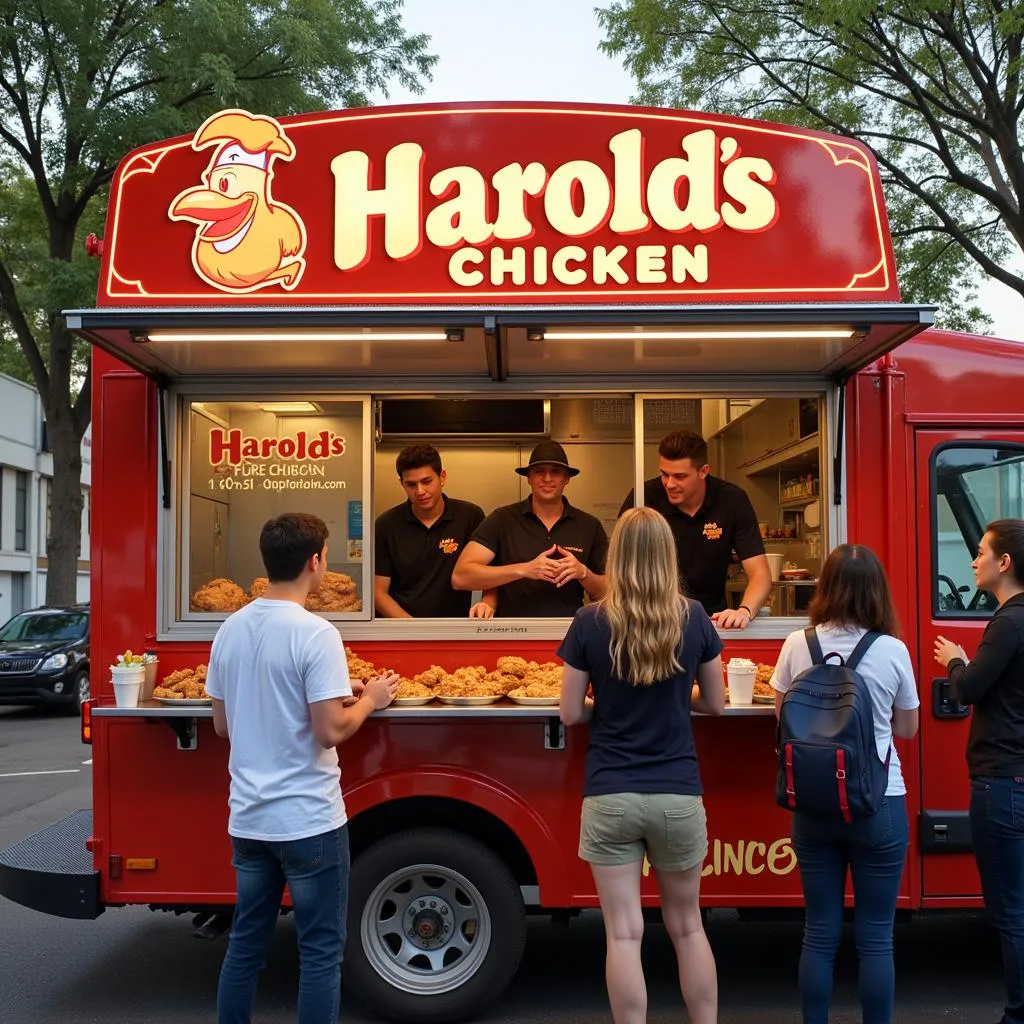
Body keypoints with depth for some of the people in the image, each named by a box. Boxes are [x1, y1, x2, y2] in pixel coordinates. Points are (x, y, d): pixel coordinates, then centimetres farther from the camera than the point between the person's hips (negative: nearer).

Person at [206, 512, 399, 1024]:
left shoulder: (231, 628, 4)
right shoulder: (315, 633, -17)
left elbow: (222, 723, 12)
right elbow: (331, 731, -20)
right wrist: (370, 698, -1)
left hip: (247, 818, 7)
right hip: (307, 819, -6)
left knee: (245, 943, 17)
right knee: (320, 952, 6)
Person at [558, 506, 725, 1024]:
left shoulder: (590, 623, -8)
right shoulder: (693, 618, -5)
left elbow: (571, 714, -4)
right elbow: (714, 704, 6)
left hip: (609, 797, -2)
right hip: (678, 795, 2)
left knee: (623, 934, 6)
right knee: (687, 926, 19)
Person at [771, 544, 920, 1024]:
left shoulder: (797, 646, -6)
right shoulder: (892, 651, -10)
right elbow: (907, 729, 4)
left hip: (814, 804, 2)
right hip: (879, 804, -2)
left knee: (820, 934, 12)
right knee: (875, 937, 9)